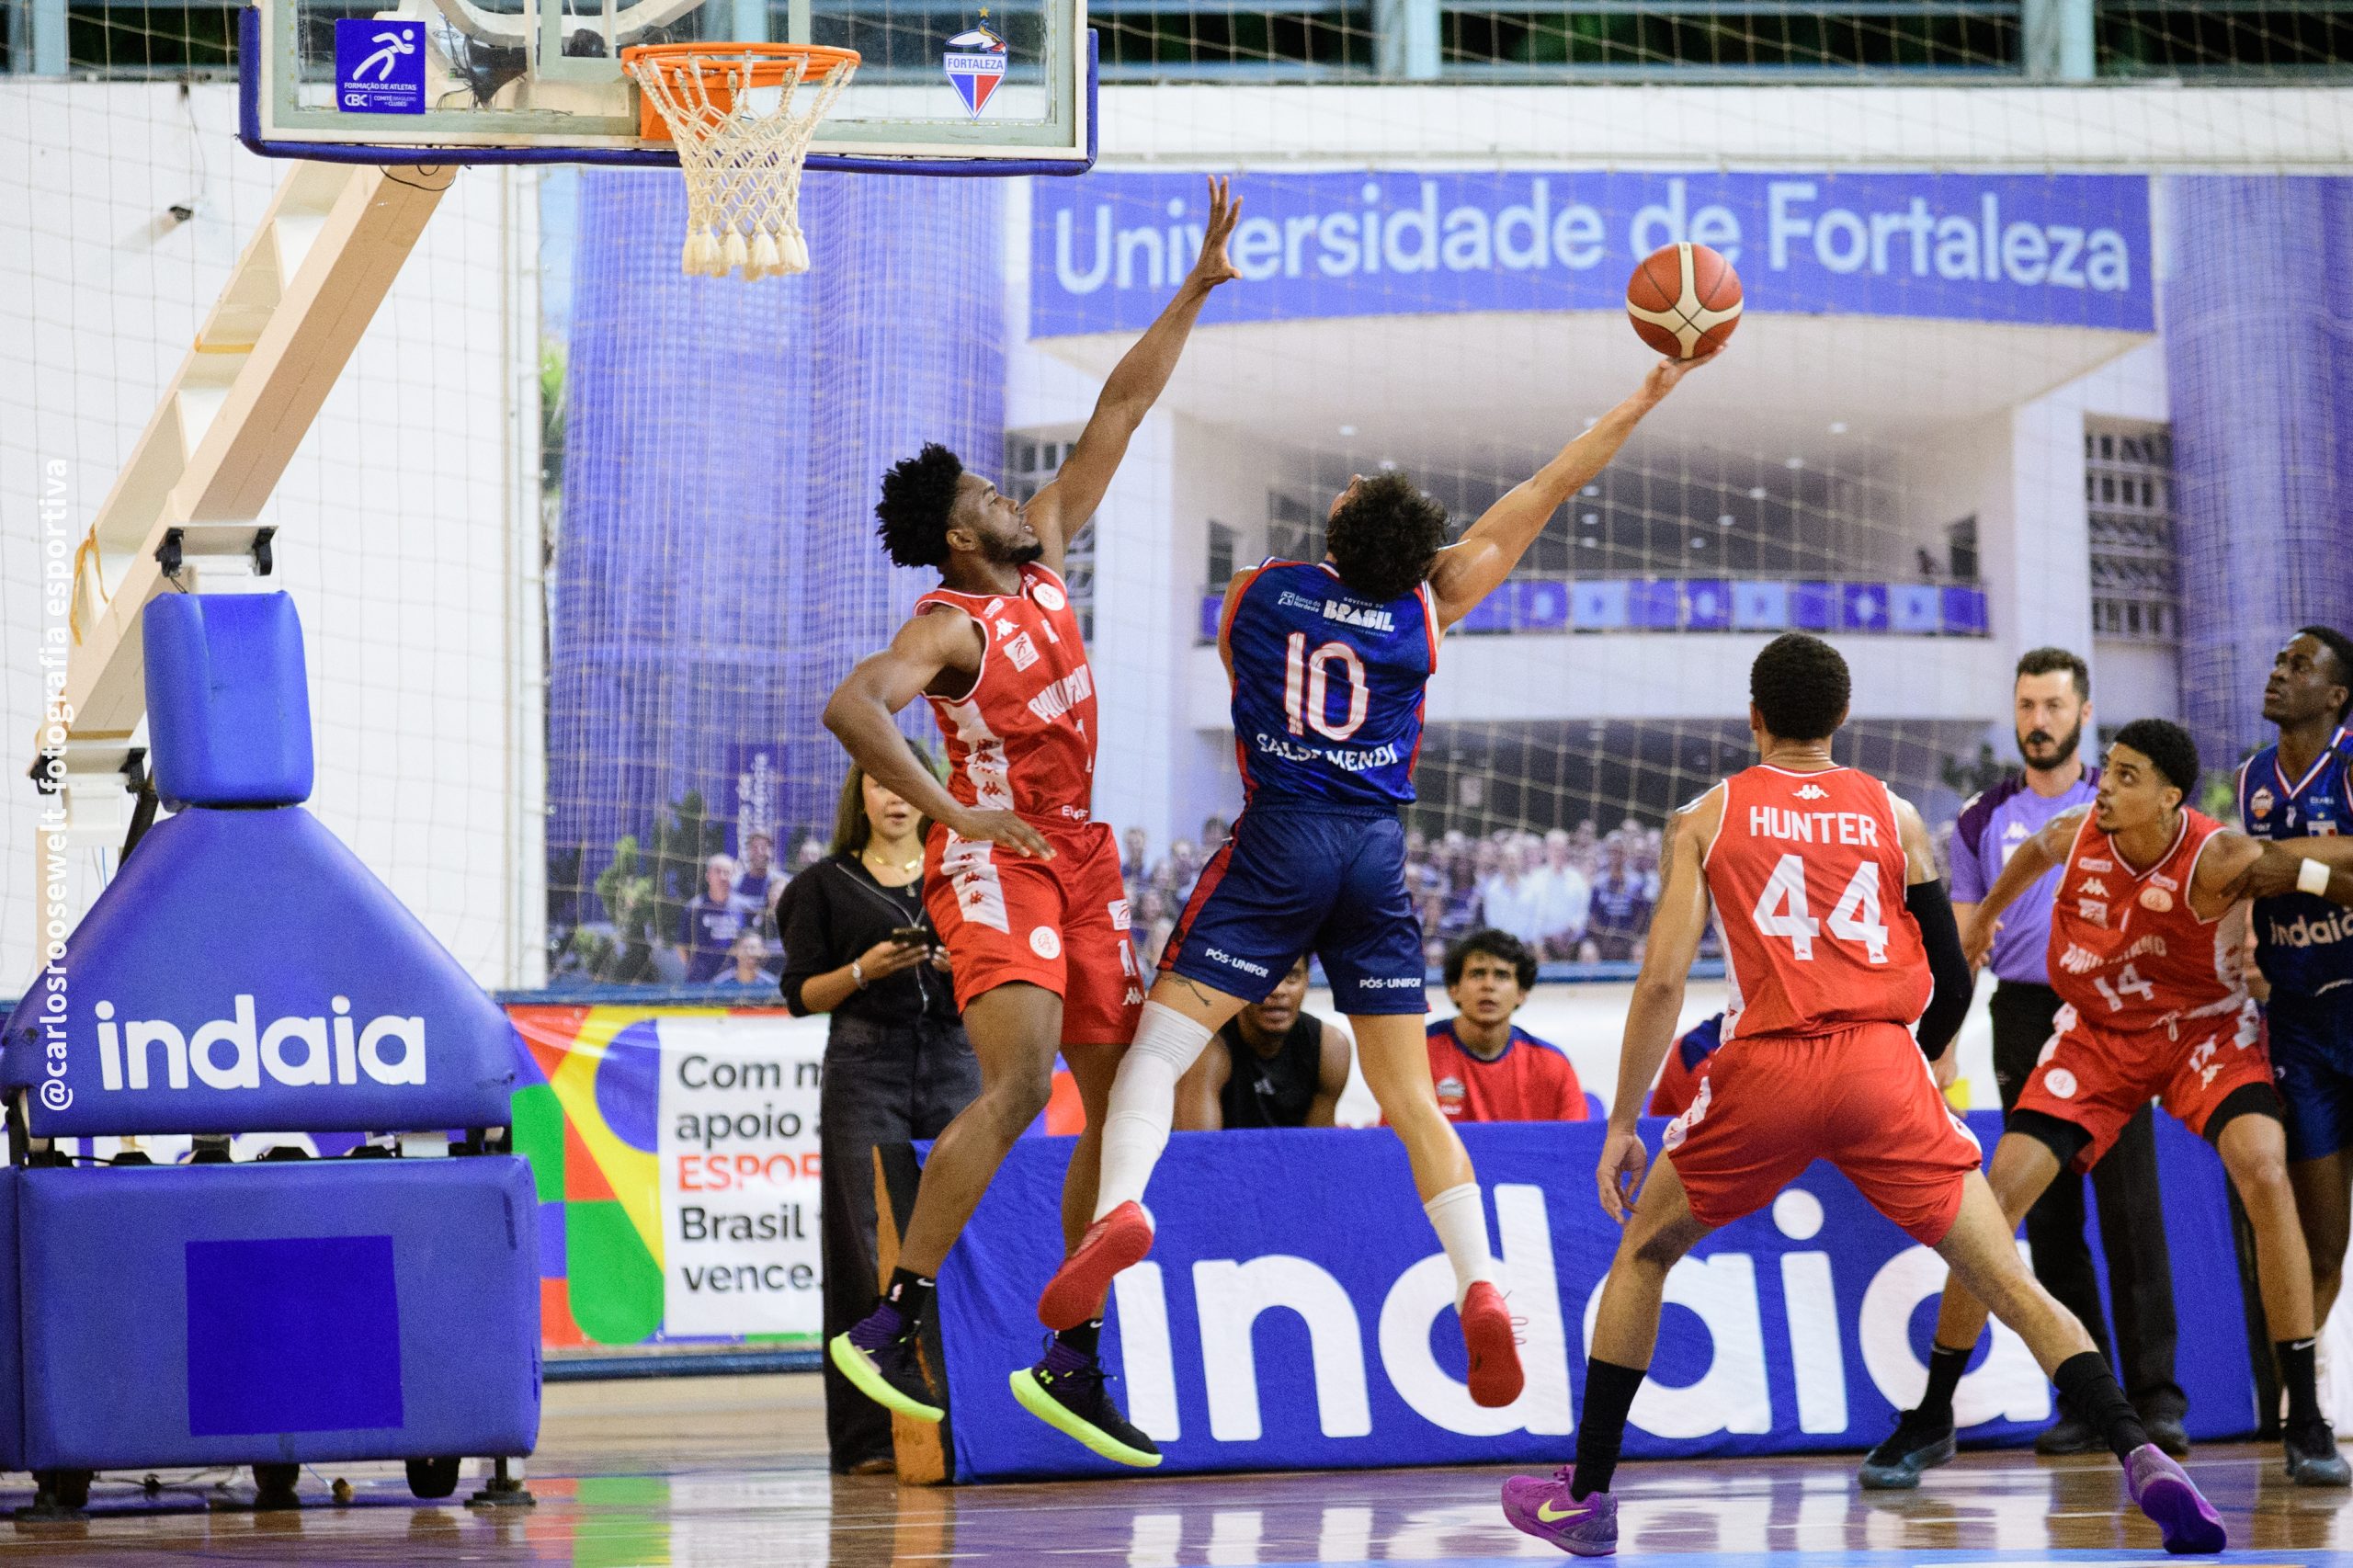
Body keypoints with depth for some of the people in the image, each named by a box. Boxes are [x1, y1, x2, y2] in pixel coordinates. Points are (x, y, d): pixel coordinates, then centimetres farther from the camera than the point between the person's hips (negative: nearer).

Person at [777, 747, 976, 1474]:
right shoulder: (827, 886, 9)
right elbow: (802, 993, 5)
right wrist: (865, 970, -12)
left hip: (953, 1065, 2)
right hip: (864, 1067, -2)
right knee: (869, 1249, -8)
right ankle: (871, 1434, -9)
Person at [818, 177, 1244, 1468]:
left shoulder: (1047, 557, 8)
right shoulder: (945, 626, -14)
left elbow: (1119, 413, 11)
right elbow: (852, 705, -32)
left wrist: (1193, 291, 10)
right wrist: (953, 812, -32)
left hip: (1080, 861, 8)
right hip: (996, 867, -8)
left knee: (1121, 1104, 5)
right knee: (1020, 1080, -25)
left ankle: (1072, 1361, 11)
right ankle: (890, 1321, -25)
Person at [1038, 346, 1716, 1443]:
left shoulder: (1255, 595, 4)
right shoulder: (1424, 608, 5)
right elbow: (1540, 499, 11)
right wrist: (1644, 399, 18)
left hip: (1278, 840, -2)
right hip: (1378, 852, 2)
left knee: (1160, 1041, -5)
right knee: (1409, 1095, 8)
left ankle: (1120, 1204, -31)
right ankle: (1481, 1291, -2)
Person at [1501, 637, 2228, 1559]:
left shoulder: (1709, 818, 11)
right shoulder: (1894, 816, 14)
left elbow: (1662, 978, 2)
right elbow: (1952, 980, 14)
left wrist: (1622, 1124, 7)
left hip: (1766, 1069, 0)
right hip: (1882, 1068, 1)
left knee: (1644, 1251, 22)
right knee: (2008, 1281, 0)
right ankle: (2139, 1458, -20)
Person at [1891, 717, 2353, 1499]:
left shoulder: (2216, 861, -28)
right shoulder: (2075, 834, -14)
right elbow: (2033, 854, 11)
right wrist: (1982, 919, 28)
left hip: (2206, 1029, -4)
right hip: (2097, 1032, 4)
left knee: (2264, 1173, -29)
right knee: (1996, 1197, -8)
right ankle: (1931, 1419, 7)